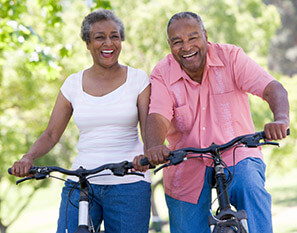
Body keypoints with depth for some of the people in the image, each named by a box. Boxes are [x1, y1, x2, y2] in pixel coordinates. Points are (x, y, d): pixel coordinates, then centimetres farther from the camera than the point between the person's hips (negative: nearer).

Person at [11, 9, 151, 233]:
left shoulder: (138, 79, 4)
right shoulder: (74, 83, 9)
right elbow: (51, 134, 10)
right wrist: (28, 158, -10)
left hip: (128, 185, -1)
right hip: (81, 183, 1)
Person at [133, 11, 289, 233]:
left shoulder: (230, 57, -7)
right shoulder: (162, 74, -4)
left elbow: (272, 88, -19)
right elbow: (158, 117, -20)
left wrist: (281, 119, -42)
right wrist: (154, 148, -43)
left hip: (236, 157, -2)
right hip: (188, 172, 2)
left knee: (252, 190, -34)